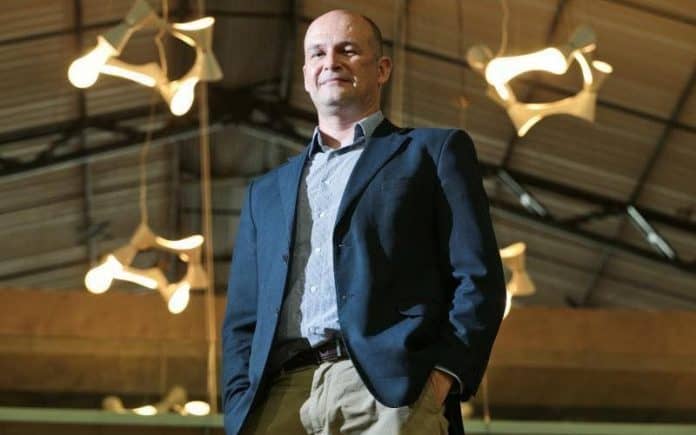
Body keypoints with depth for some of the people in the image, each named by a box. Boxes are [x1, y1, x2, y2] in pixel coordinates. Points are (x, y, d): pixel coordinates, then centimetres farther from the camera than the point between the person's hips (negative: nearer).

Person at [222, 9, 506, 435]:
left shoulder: (435, 151, 15)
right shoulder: (267, 192, 27)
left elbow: (479, 280, 6)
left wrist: (442, 377, -9)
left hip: (389, 389, -3)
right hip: (281, 396, 3)